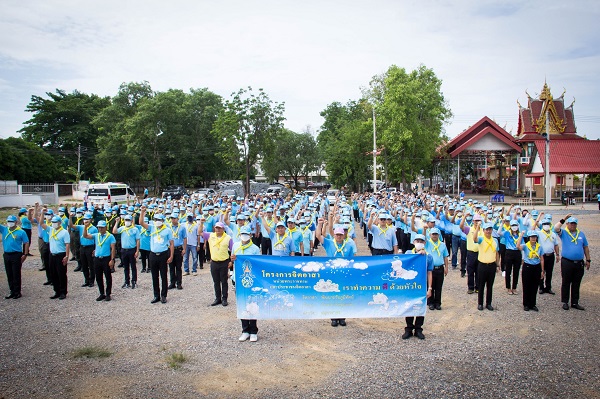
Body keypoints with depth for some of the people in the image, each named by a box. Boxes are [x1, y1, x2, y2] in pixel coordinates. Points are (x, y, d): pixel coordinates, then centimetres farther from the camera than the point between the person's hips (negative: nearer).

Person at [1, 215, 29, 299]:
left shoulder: (21, 232, -5)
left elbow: (26, 243, -5)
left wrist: (25, 254, -11)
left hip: (16, 255, -5)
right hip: (6, 255, 5)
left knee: (16, 275, 0)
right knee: (9, 275, 11)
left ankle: (17, 292, 7)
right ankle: (12, 291, 20)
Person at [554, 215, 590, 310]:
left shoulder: (581, 234, 10)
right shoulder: (564, 233, 0)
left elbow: (586, 247, 15)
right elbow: (556, 229, -22)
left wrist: (588, 260, 12)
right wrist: (563, 219, -18)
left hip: (579, 263, 3)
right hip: (567, 262, -3)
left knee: (576, 284, 10)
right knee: (566, 283, 5)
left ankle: (575, 303, 19)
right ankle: (565, 302, 14)